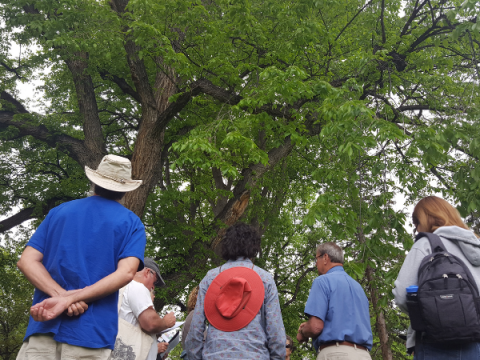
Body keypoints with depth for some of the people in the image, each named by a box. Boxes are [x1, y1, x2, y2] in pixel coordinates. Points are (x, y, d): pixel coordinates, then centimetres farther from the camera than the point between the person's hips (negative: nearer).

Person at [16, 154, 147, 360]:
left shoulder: (59, 212, 15)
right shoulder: (131, 223, 6)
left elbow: (27, 261, 4)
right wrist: (69, 299, -15)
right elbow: (126, 272, -11)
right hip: (91, 334, -2)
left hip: (43, 325, 3)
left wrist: (62, 295, -10)